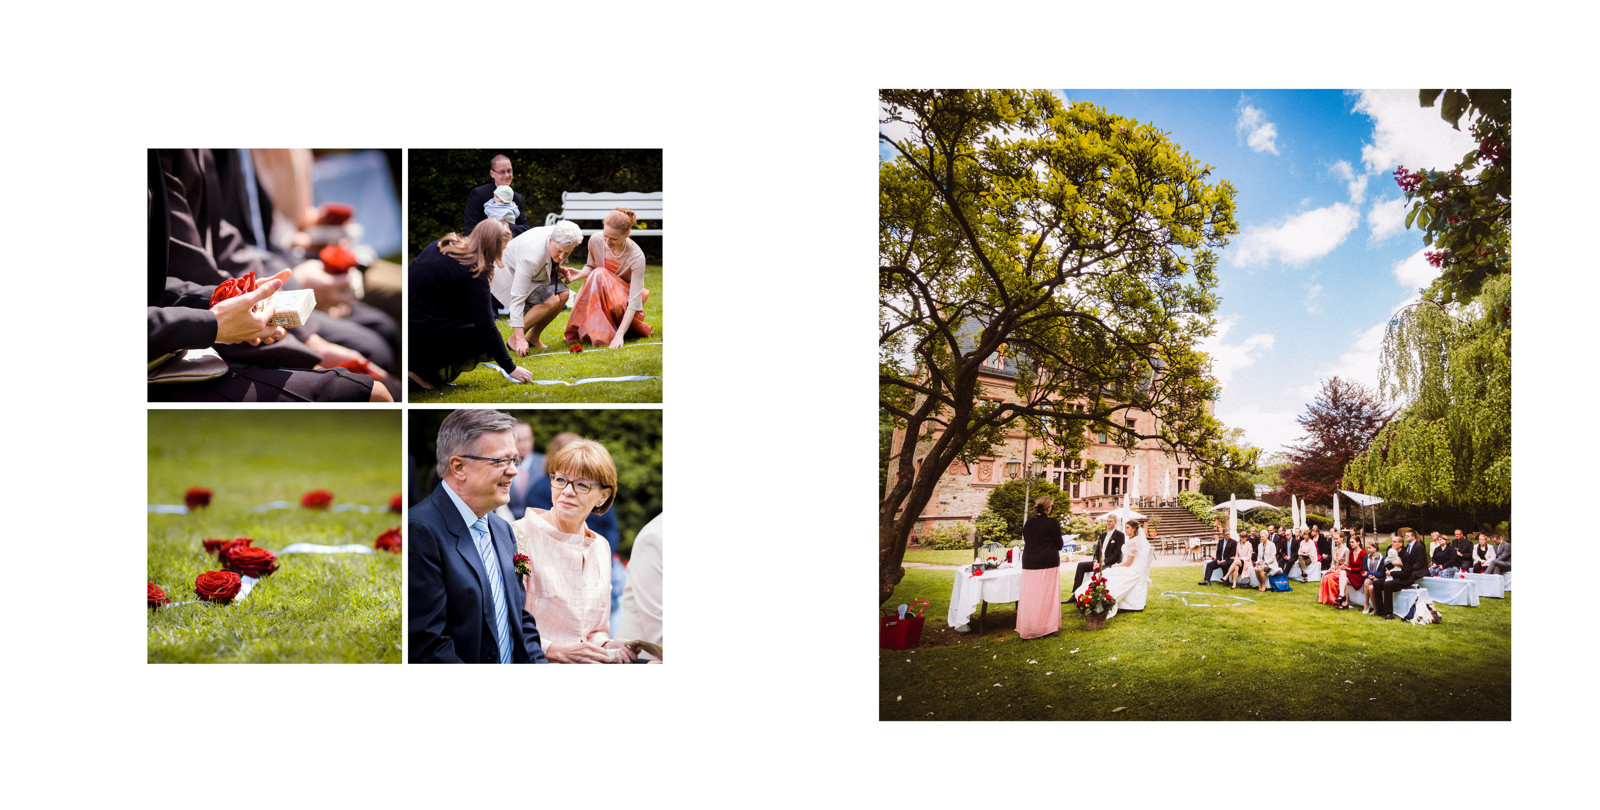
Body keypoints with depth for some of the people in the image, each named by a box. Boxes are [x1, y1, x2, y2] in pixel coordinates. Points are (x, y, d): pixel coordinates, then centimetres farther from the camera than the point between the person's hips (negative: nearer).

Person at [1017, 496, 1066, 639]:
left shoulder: (1028, 523, 3)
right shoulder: (1052, 523, -11)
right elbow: (1059, 545, -5)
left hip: (1029, 564, 4)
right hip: (1048, 564, -4)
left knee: (1030, 596, 7)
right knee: (1046, 596, 5)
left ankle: (1027, 628, 11)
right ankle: (1045, 626, 9)